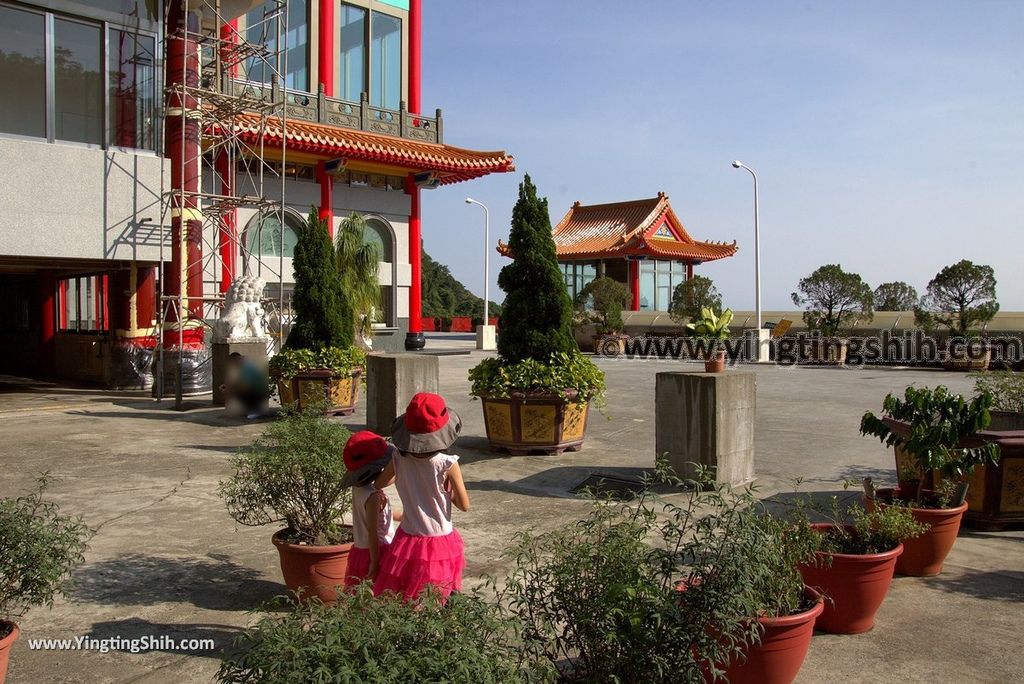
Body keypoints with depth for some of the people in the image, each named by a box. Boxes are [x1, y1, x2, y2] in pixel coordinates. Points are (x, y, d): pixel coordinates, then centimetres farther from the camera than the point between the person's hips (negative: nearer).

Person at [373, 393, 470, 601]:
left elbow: (379, 485, 11)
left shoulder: (399, 460, -8)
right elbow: (464, 505, -9)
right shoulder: (447, 464, -17)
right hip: (440, 542, -3)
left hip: (408, 539, 3)